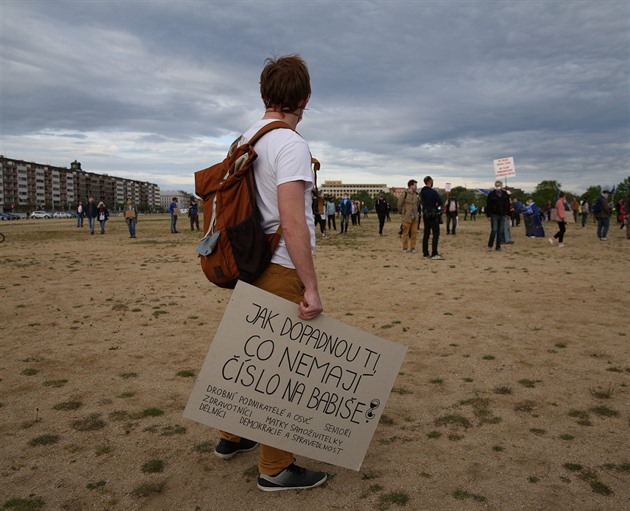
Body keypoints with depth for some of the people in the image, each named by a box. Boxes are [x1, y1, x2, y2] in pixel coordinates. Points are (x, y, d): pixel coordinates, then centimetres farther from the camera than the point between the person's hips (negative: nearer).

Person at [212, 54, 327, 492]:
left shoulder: (246, 141, 13)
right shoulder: (291, 144, -15)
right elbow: (293, 222, -23)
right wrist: (311, 287, -20)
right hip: (282, 270, -9)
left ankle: (232, 437, 38)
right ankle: (276, 469, 15)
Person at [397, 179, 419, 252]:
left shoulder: (416, 194, 9)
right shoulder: (405, 194, -9)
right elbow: (399, 204, -3)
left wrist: (416, 212, 17)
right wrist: (402, 213, 6)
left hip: (415, 217, 5)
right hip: (407, 217, -5)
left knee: (414, 232, 4)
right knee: (406, 233, 0)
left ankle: (412, 247, 13)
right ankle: (405, 247, 9)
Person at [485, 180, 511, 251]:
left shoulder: (505, 194, 7)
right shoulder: (491, 194, -4)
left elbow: (507, 205, 15)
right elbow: (488, 206, -4)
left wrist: (507, 213, 8)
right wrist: (488, 215, -8)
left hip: (502, 215, 4)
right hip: (494, 215, -3)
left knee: (500, 231, 5)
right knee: (494, 230, -11)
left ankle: (498, 247, 10)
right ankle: (490, 246, 1)